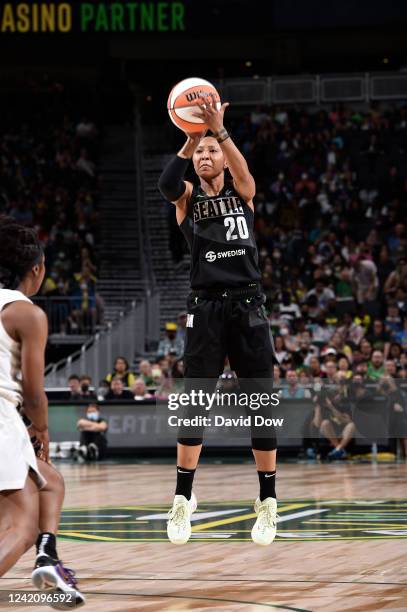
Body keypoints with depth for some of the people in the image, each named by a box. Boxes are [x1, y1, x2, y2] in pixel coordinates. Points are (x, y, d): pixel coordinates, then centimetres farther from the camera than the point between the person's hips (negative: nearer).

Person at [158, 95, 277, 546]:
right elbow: (167, 184, -17)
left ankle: (267, 502, 8)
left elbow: (242, 170, -16)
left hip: (248, 306, 0)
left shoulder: (241, 192, 9)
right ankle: (182, 501, 3)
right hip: (206, 309, 0)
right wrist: (190, 139, -33)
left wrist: (219, 131, -35)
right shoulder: (187, 197, 7)